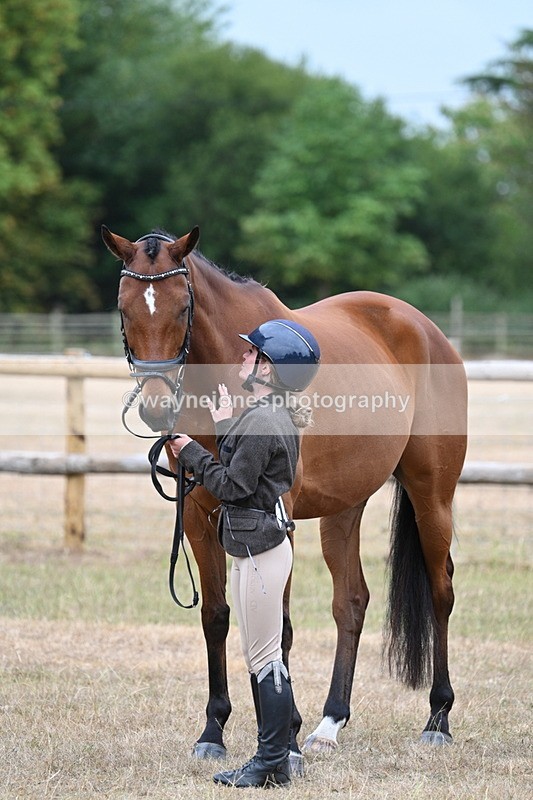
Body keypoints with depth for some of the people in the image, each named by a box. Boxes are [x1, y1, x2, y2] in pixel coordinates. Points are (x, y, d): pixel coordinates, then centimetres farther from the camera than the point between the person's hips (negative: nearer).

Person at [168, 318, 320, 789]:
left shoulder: (260, 421, -19)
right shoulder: (276, 417, 12)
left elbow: (232, 486, -18)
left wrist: (191, 452, -8)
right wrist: (225, 429, 19)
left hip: (259, 550, -11)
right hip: (264, 543, 11)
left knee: (264, 660, -4)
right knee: (261, 657, 15)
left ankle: (273, 766, 2)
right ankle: (271, 759, 20)